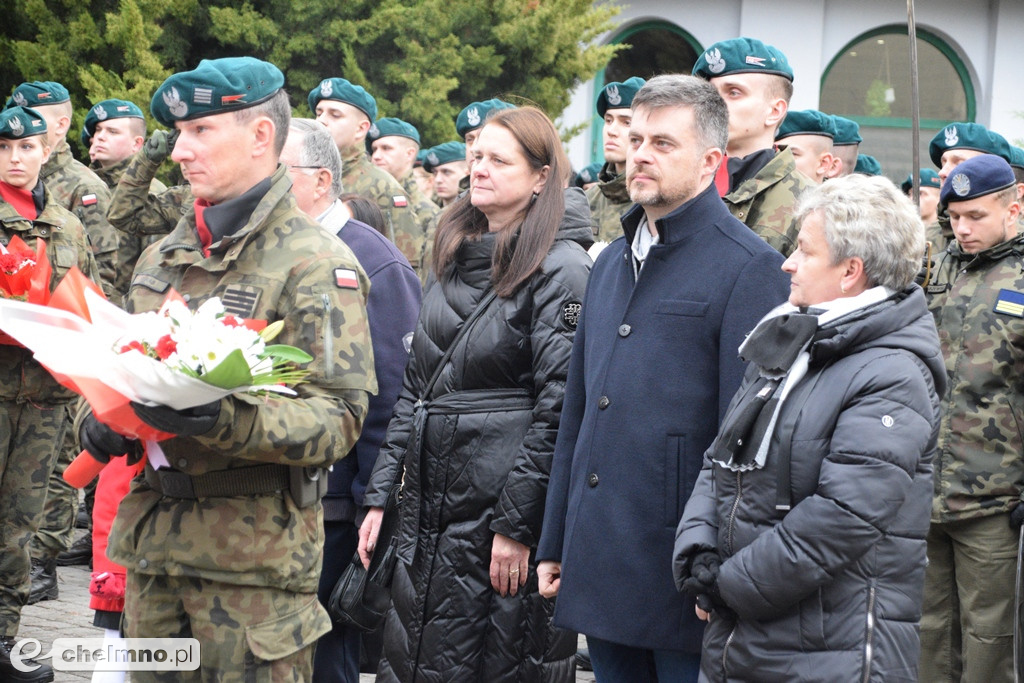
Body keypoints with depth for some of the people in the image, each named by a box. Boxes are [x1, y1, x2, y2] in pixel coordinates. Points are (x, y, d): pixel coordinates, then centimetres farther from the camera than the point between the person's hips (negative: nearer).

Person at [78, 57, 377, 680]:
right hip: (152, 536, 7)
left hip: (254, 552, -7)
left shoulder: (315, 262, -9)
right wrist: (97, 419, -1)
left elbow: (339, 417, -16)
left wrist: (228, 422, -31)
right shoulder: (162, 257, 15)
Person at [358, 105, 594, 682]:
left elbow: (558, 409, -15)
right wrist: (380, 493, 9)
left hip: (508, 507, -7)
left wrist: (517, 524, -16)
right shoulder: (456, 258, 12)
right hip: (431, 503, 7)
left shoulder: (561, 269, -11)